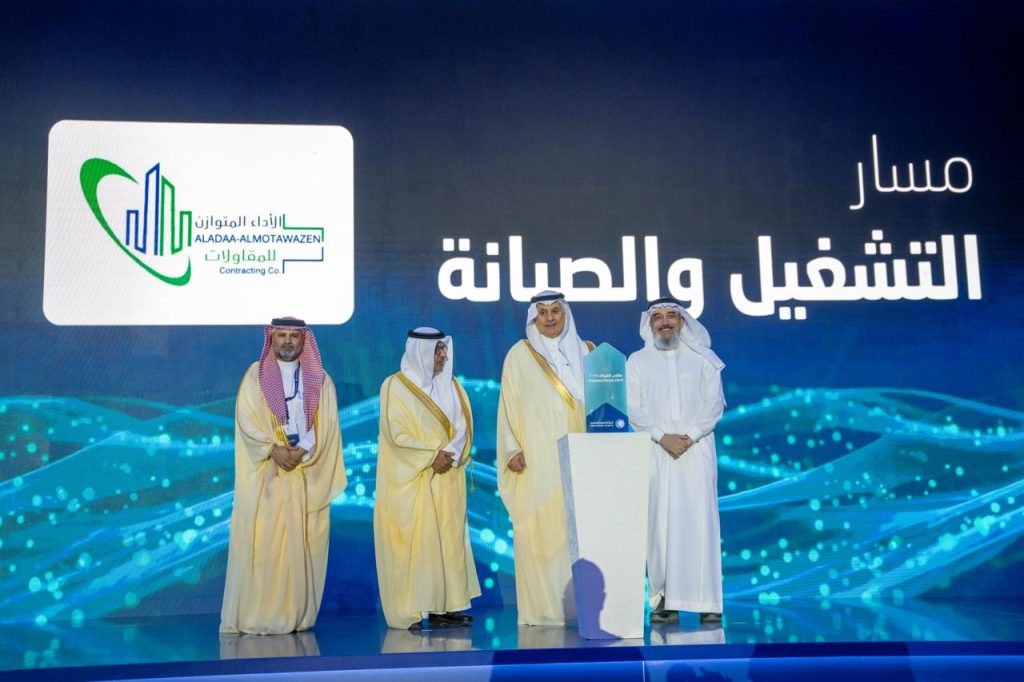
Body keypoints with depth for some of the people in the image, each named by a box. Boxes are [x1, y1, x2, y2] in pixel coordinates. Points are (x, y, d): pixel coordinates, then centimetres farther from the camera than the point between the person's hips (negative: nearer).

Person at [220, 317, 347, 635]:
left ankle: (296, 615, 5)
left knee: (302, 544, 0)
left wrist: (303, 451, -14)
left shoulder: (320, 380, 11)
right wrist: (274, 450, -18)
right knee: (263, 543, -6)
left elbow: (328, 427, 3)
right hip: (265, 475, -2)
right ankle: (256, 616, -3)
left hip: (308, 476, 2)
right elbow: (246, 420, -4)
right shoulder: (255, 376, 6)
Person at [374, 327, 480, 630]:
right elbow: (397, 432, -11)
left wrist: (450, 454, -11)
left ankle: (443, 606, 6)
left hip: (447, 479, 5)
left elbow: (463, 425, 7)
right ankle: (409, 611, -3)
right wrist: (432, 456, -16)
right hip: (411, 480, -5)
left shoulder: (451, 385, 12)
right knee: (412, 540, -6)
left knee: (448, 538, 2)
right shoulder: (396, 386, -4)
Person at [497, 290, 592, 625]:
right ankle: (541, 608, -2)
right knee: (540, 531, -6)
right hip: (537, 460, -2)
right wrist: (511, 449, -7)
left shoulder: (585, 352, 14)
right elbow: (508, 405, 3)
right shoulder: (519, 355, 6)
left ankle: (582, 602, 3)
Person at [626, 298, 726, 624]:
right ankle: (665, 600, -2)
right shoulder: (637, 361, 11)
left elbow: (714, 403, 2)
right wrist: (662, 437, -11)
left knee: (700, 521, -6)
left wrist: (689, 436, -11)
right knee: (660, 522, -3)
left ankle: (706, 599, -3)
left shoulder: (702, 358, 11)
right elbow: (634, 408, 3)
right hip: (655, 452, 1)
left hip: (697, 449, 0)